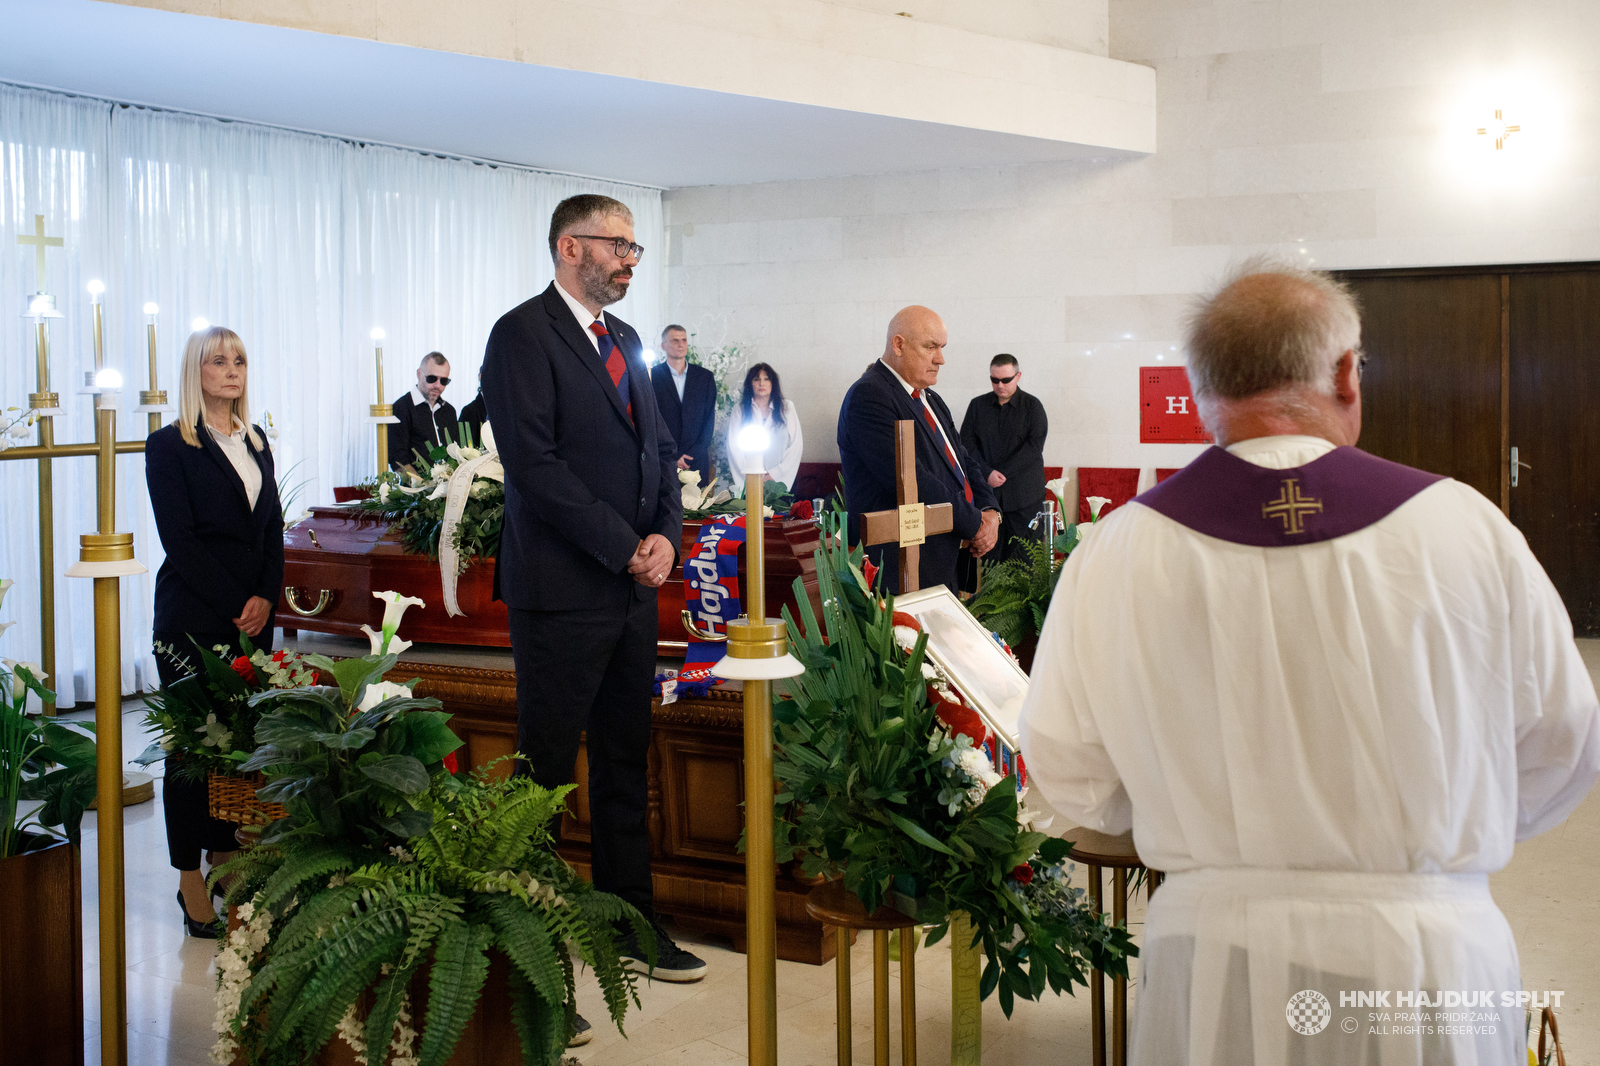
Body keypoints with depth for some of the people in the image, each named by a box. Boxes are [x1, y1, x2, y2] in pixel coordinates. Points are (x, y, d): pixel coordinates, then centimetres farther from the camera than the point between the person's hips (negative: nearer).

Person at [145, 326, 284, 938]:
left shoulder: (256, 444, 15)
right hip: (193, 618, -5)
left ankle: (227, 860, 16)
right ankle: (192, 885, 5)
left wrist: (266, 598, -4)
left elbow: (272, 528, 12)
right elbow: (180, 539, -9)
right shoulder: (169, 446, -3)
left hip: (253, 616, 5)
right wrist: (235, 606, -13)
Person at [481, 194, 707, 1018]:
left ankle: (629, 922, 27)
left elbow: (660, 447, 16)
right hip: (562, 591, -8)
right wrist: (624, 548, -16)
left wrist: (666, 533, -2)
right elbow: (535, 463, -18)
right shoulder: (523, 334, -9)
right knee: (546, 770, 0)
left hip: (634, 587, 8)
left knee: (625, 764, 15)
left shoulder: (624, 340, 16)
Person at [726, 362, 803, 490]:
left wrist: (774, 474, -5)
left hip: (779, 481, 0)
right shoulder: (740, 410, 10)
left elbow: (796, 445, 4)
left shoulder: (786, 408, 10)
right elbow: (734, 448, 4)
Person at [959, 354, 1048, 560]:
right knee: (988, 557, -3)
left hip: (1024, 497, -2)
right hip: (986, 493, 2)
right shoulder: (978, 405, 13)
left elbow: (1034, 446, -5)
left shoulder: (1032, 405, 5)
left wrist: (1002, 474, -12)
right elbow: (967, 443, 6)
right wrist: (987, 473, -9)